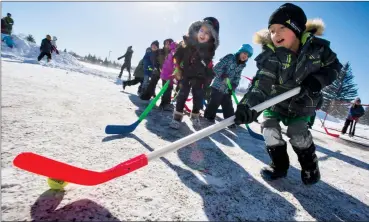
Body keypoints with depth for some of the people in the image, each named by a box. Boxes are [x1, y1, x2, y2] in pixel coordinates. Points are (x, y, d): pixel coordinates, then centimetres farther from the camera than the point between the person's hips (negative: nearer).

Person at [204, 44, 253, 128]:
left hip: (227, 89, 6)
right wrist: (222, 75, -25)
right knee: (214, 103, -4)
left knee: (228, 106, 12)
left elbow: (237, 78, 9)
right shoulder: (229, 58, -9)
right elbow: (217, 67, -14)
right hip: (218, 86, -6)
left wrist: (234, 86, -7)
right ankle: (208, 118, 12)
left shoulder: (241, 66, 9)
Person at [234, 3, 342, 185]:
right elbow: (262, 81, -41)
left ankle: (310, 166, 22)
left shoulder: (317, 47, -19)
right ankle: (279, 165, 15)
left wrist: (318, 80, -24)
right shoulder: (271, 56, -26)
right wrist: (249, 103, -60)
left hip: (302, 102, 0)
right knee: (269, 128, -7)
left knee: (297, 133, -9)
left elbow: (334, 66, -3)